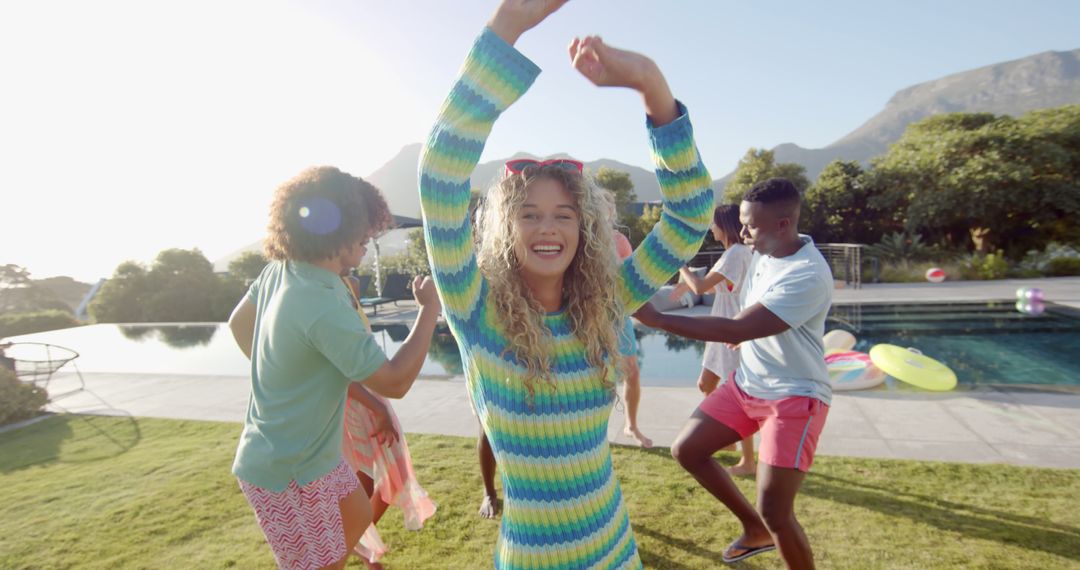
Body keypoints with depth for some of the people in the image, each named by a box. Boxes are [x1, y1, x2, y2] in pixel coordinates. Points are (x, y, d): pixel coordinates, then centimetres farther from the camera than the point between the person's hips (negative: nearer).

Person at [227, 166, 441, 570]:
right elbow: (394, 383, -26)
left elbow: (238, 323, 13)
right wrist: (429, 308, -19)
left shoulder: (279, 269, -5)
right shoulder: (324, 307, -32)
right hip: (287, 473, -9)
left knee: (358, 517, 26)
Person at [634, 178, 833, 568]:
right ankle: (755, 530, 27)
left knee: (774, 512, -8)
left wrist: (657, 319, -34)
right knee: (687, 450, 8)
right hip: (746, 384, 8)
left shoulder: (809, 276, -27)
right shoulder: (763, 254, 0)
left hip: (795, 397, -8)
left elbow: (737, 330, -33)